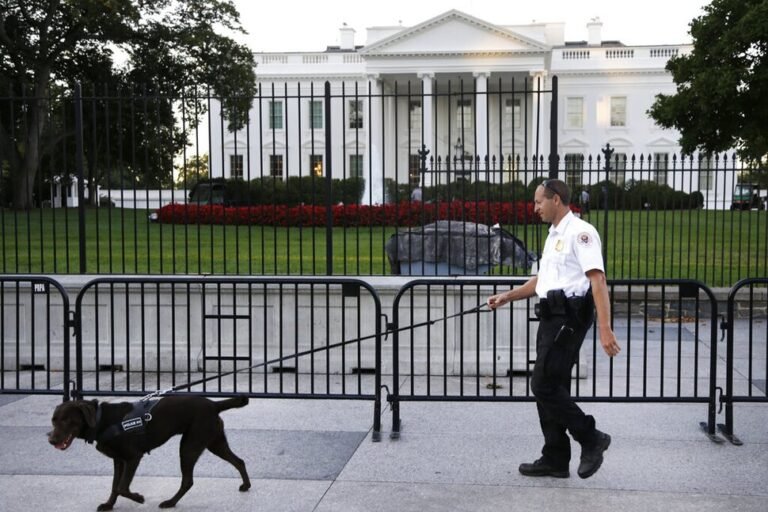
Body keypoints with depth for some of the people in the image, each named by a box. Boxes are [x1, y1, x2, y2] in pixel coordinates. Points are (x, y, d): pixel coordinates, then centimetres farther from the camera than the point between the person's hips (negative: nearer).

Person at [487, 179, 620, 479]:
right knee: (549, 388, 10)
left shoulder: (580, 232, -11)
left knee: (544, 386, -12)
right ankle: (555, 460, 17)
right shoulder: (554, 236, 20)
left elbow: (597, 280, -20)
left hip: (569, 317, -10)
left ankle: (591, 439, 2)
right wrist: (507, 297, 25)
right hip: (552, 318, 10)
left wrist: (605, 328, -27)